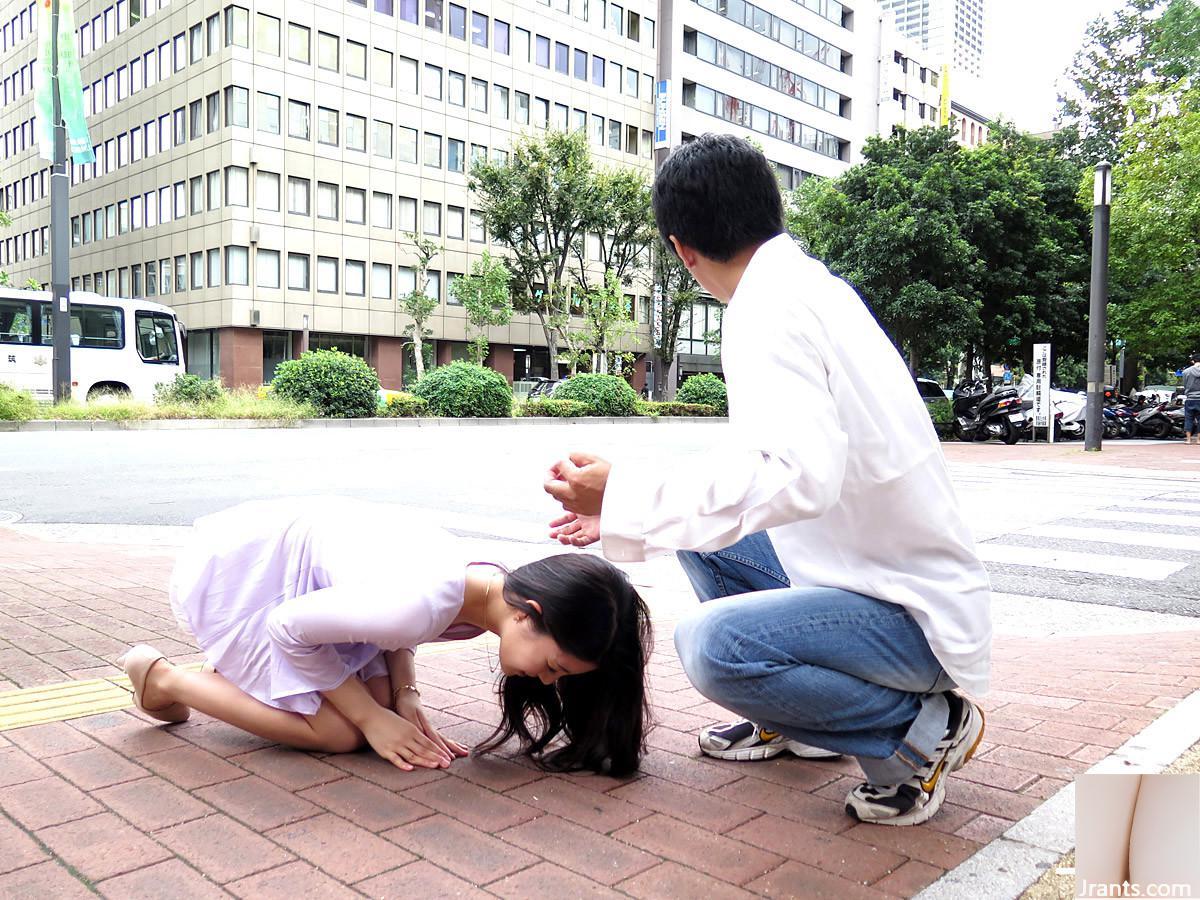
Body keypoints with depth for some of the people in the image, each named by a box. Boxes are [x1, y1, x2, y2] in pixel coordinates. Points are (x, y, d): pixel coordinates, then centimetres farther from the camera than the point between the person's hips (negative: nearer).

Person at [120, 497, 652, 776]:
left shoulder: (491, 588, -10)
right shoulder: (426, 604, -36)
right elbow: (289, 625, -22)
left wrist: (403, 696, -6)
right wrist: (373, 718, -15)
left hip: (282, 548, 8)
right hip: (231, 571, -8)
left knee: (377, 699, 0)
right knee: (339, 733, -8)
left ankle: (239, 662, 20)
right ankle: (162, 679, 7)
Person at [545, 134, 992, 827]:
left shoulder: (772, 307, -20)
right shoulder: (811, 284, 10)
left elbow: (798, 475, -36)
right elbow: (766, 462, 16)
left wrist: (626, 493, -27)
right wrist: (626, 509, 15)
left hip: (912, 614, -9)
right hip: (868, 570, 9)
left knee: (712, 644, -29)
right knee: (700, 528, 14)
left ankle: (923, 726, -4)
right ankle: (791, 721, 22)